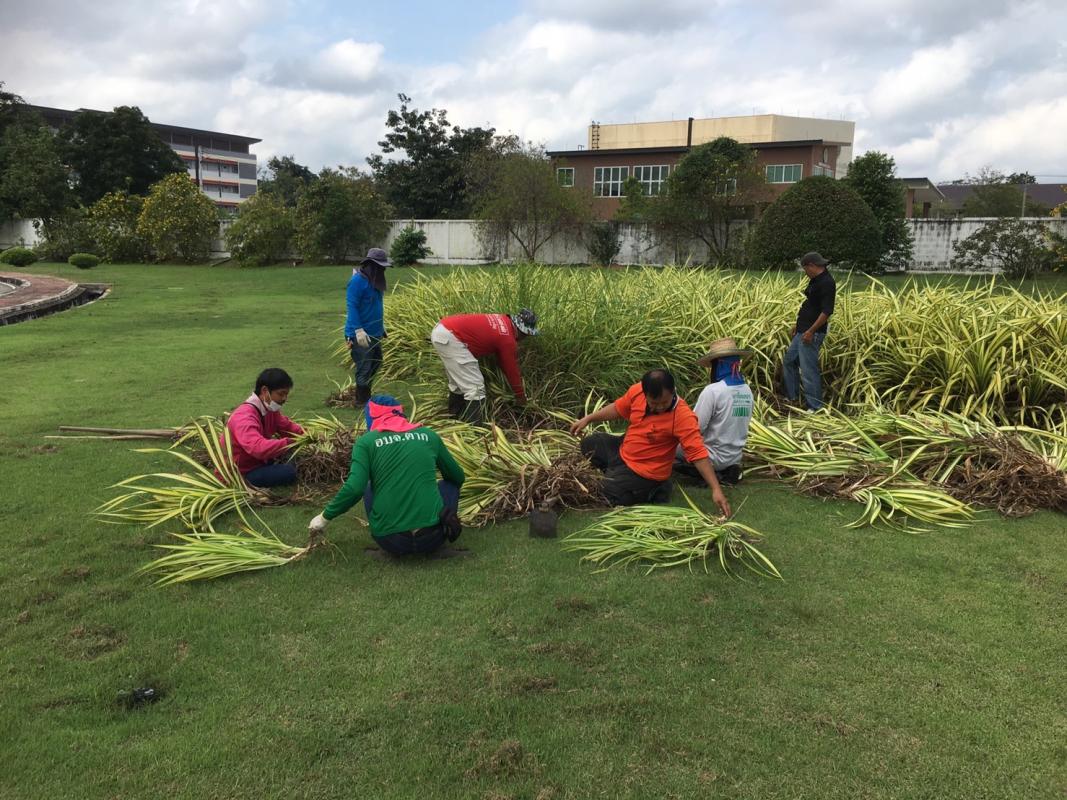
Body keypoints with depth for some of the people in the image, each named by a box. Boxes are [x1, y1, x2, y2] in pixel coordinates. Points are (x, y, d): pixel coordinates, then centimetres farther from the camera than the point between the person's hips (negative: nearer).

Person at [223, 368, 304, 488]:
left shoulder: (270, 409, -1)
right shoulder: (244, 418, -31)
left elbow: (288, 426, 10)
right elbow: (259, 448, -46)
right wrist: (290, 442, -43)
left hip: (257, 462, 9)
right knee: (289, 472, -22)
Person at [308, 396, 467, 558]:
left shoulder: (366, 441, 2)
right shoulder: (428, 435, 9)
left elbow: (354, 489, -11)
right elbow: (458, 477, 21)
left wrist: (324, 517, 5)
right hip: (432, 536, 1)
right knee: (450, 484, 30)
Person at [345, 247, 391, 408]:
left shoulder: (374, 280, 10)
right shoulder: (358, 281, -17)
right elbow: (352, 307, -21)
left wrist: (382, 325, 22)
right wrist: (358, 331, -26)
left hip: (374, 332, 9)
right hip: (361, 334, -9)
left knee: (376, 363, 20)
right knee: (364, 369, -3)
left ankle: (365, 394, 35)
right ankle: (361, 401, 11)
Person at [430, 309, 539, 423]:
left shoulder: (503, 320, 17)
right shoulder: (508, 340, -8)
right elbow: (511, 370, 3)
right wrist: (521, 398, 16)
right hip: (449, 337, -10)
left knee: (458, 382, 25)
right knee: (476, 387, -6)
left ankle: (455, 417, 39)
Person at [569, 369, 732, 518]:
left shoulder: (683, 416, -32)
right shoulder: (637, 391, -15)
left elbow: (698, 453, -33)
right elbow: (618, 408, 6)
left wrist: (716, 489, -37)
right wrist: (588, 419, 5)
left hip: (645, 469, -7)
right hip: (624, 451, 7)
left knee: (603, 496, -13)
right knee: (589, 444, 17)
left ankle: (652, 489, 5)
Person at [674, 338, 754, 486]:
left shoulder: (712, 390, -22)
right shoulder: (747, 391, -1)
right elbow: (738, 425, 9)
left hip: (714, 458, -7)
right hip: (736, 456, 7)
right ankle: (727, 470, 8)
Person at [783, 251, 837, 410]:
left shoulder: (827, 283, -18)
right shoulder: (815, 280, 13)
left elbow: (827, 311, -24)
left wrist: (811, 331, -24)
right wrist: (798, 325, 21)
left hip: (811, 334, -11)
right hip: (802, 331, 11)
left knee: (808, 370, -7)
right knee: (789, 361, 21)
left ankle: (815, 407, 3)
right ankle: (792, 397, 33)